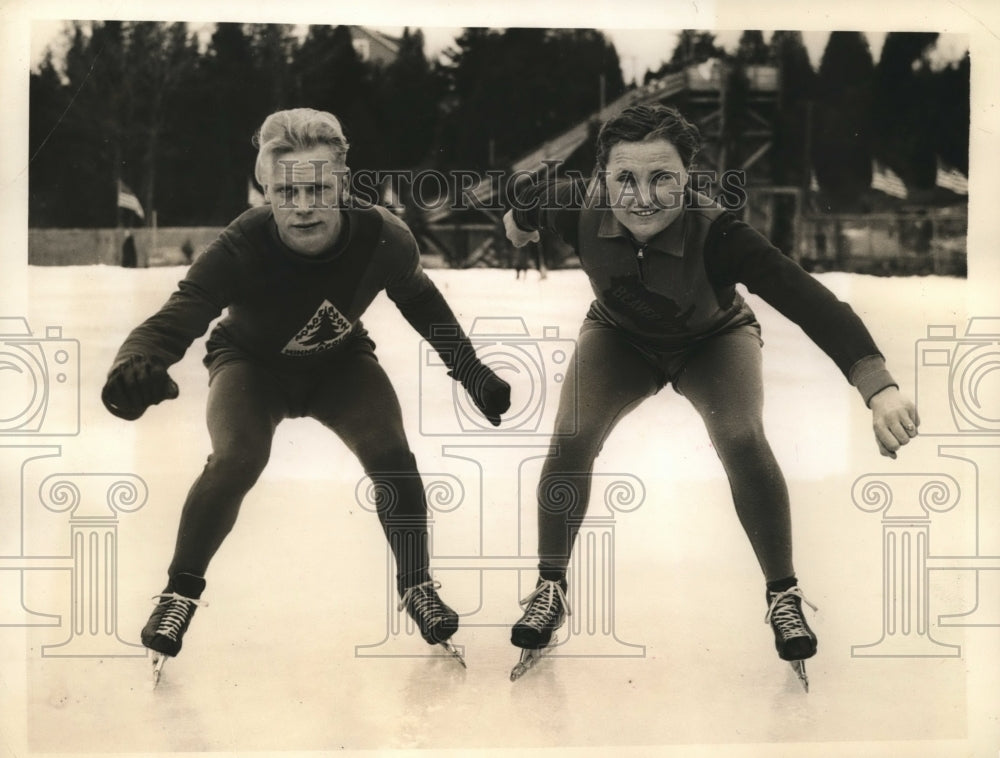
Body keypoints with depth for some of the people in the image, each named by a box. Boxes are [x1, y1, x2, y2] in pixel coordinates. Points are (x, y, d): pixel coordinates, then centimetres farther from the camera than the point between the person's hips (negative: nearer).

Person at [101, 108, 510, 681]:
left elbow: (420, 299, -6)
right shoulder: (241, 249, -37)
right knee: (237, 460, -25)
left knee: (390, 455, -16)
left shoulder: (384, 239, -28)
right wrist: (136, 365, -67)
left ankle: (416, 585, 7)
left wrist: (473, 373, -3)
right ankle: (180, 592, -3)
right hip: (253, 362, -2)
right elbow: (175, 319, -45)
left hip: (340, 361, 2)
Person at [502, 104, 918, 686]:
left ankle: (784, 593, -4)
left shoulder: (716, 233, -41)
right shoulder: (578, 209, -33)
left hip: (714, 340, -2)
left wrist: (879, 387, -65)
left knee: (742, 438, -26)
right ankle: (550, 589, 1)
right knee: (572, 438, -19)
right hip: (620, 340, 2)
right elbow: (537, 196, -7)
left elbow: (808, 300, -52)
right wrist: (519, 220, 18)